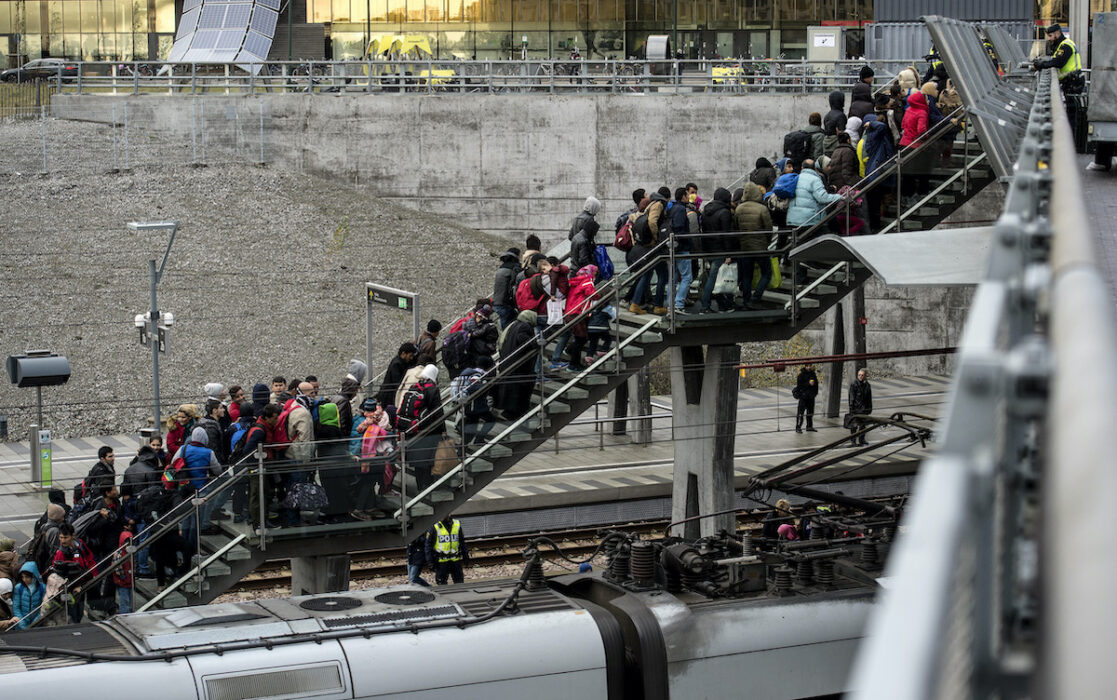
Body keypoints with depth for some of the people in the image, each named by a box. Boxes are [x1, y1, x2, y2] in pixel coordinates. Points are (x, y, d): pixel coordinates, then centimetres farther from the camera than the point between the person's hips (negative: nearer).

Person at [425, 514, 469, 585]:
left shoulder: (457, 525, 6)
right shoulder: (435, 527, -8)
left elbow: (462, 542, 17)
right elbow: (429, 545, -4)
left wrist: (465, 555, 15)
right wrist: (430, 561, -8)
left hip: (455, 560, 4)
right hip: (441, 561, -4)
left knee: (459, 582, 8)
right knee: (442, 584, 3)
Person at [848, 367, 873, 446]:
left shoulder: (867, 385, 9)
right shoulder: (854, 384, -10)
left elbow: (869, 398, 18)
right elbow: (851, 397, -11)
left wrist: (870, 407, 16)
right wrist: (851, 407, -15)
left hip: (864, 409, 6)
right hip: (856, 408, -6)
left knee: (863, 425, 14)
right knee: (854, 425, -4)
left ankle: (861, 440, 26)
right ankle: (852, 441, 1)